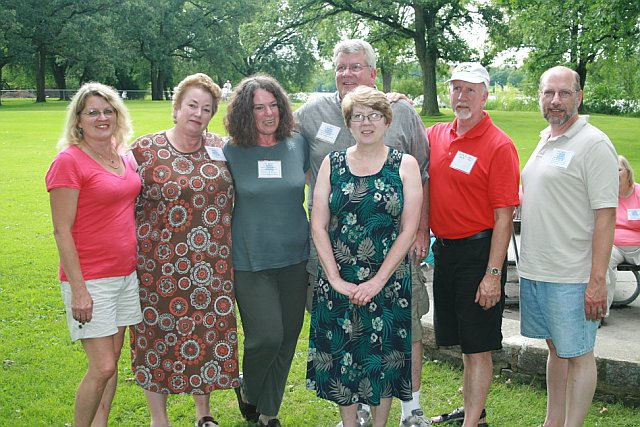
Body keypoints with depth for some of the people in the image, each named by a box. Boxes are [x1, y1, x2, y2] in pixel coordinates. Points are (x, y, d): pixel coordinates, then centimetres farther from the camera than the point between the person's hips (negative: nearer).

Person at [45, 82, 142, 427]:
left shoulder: (120, 156, 8)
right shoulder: (69, 161, -12)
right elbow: (62, 231, -14)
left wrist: (137, 266, 16)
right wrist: (78, 289, -18)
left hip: (126, 274, 7)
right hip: (90, 279, -7)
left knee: (112, 360, 13)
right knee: (102, 368, -6)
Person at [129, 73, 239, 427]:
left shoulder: (220, 148, 6)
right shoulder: (146, 149, -3)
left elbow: (232, 196, 16)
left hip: (212, 264, 3)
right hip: (160, 263, -3)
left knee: (208, 331, 10)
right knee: (159, 332, 6)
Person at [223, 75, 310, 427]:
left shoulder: (297, 145, 2)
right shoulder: (231, 153, -4)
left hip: (294, 257, 3)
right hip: (250, 261, -3)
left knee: (288, 337, 9)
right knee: (266, 336, -10)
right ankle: (248, 392, 22)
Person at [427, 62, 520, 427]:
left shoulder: (499, 145, -12)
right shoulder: (435, 135, 7)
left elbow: (504, 217, -15)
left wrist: (493, 275, -19)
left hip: (479, 251, -6)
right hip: (444, 248, 7)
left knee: (478, 346, 1)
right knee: (463, 342, 19)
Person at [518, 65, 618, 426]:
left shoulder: (594, 144, -12)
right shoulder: (545, 141, 13)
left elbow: (605, 216, -16)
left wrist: (598, 281, -20)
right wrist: (531, 266, 16)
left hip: (571, 276, -8)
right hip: (535, 270, 8)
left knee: (578, 355, 3)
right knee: (556, 348, 18)